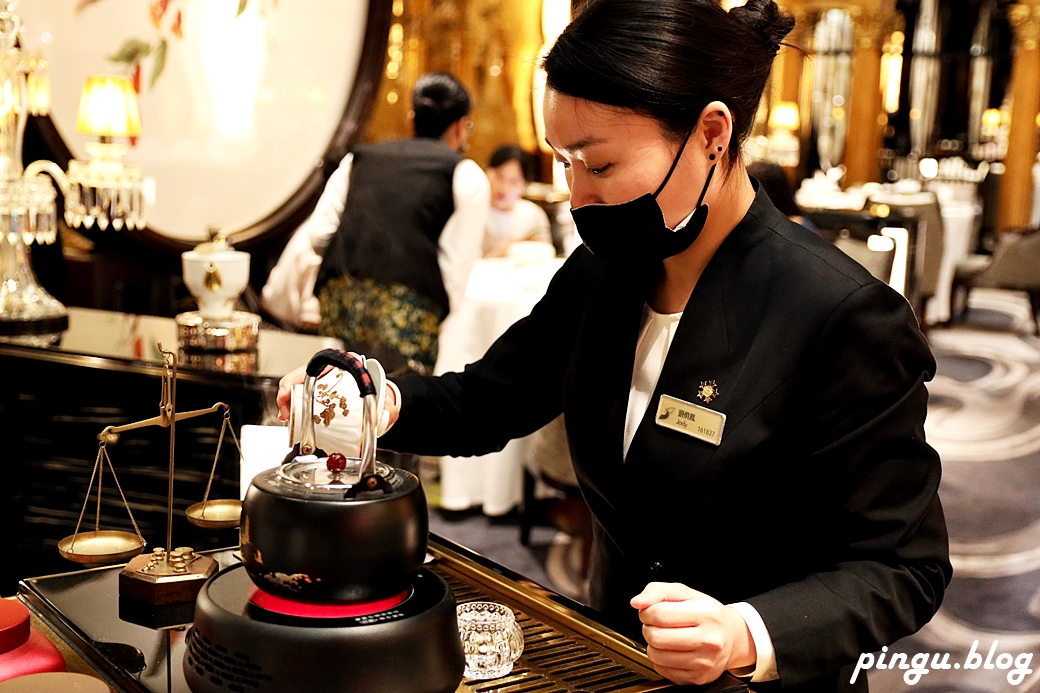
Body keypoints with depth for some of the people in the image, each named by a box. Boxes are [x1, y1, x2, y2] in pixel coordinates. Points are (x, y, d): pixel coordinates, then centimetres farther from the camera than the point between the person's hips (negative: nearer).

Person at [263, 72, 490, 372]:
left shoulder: (359, 159, 21)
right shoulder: (468, 177, 9)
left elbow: (312, 238, 17)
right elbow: (456, 264, 2)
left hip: (337, 302, 4)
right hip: (410, 312, -4)